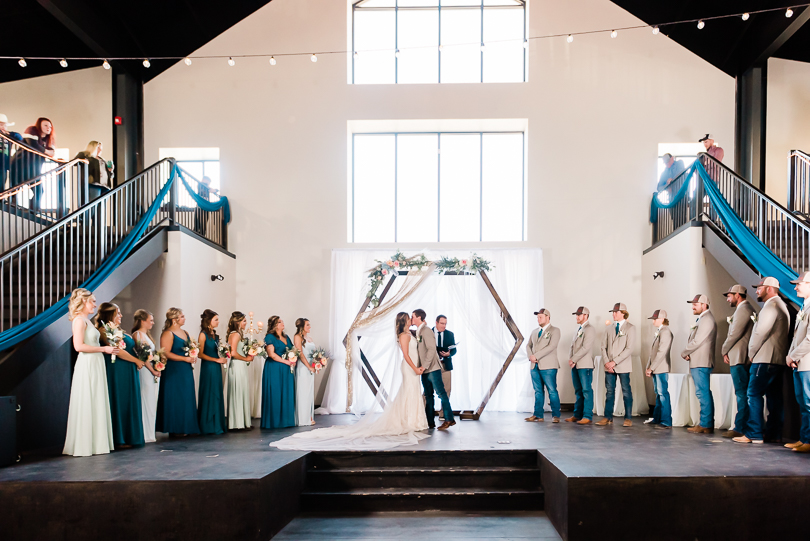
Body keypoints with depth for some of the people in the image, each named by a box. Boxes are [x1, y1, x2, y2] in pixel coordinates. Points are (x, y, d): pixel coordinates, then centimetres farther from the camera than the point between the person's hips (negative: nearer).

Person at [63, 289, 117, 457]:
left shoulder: (86, 320, 17)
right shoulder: (79, 320, -11)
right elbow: (79, 346, -20)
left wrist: (110, 348, 12)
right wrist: (104, 349, -15)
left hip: (95, 365, 10)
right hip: (87, 365, -10)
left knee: (96, 404, 10)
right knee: (87, 405, -4)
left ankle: (95, 443, 16)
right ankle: (84, 445, 3)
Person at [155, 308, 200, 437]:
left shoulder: (185, 332, 16)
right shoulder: (168, 334, -10)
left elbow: (191, 349, 26)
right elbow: (166, 353, -18)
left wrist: (193, 356, 3)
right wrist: (185, 358, -18)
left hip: (186, 371, 8)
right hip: (174, 371, -8)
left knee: (187, 399, 9)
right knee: (176, 399, -3)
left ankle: (185, 427, 16)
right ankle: (175, 429, 5)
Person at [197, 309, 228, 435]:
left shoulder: (215, 334, 12)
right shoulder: (203, 335, -9)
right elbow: (200, 354, -14)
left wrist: (222, 359, 3)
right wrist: (217, 359, -15)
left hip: (216, 368, 7)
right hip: (208, 368, -7)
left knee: (217, 396, 9)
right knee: (209, 396, -2)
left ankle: (217, 424, 16)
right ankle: (208, 426, 6)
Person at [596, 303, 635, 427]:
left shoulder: (630, 328, -3)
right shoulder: (610, 328, 13)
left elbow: (629, 349, -11)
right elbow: (604, 346, 10)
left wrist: (614, 362, -16)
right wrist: (606, 362, -5)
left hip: (623, 366, -5)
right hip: (609, 366, 5)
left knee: (626, 392, 3)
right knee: (609, 391, 6)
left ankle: (628, 418, 10)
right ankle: (608, 417, 11)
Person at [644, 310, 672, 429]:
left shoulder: (665, 332, -11)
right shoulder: (658, 332, 18)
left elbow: (661, 352, -17)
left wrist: (651, 368, -16)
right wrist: (649, 367, 11)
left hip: (661, 369, -9)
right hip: (655, 369, 9)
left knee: (663, 393, -8)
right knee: (658, 393, 14)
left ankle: (666, 421, -6)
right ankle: (657, 418, 21)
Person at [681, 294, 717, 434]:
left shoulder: (707, 319, -13)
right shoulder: (701, 319, 20)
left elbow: (697, 341, -18)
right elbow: (693, 340, 20)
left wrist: (684, 353, -5)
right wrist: (688, 353, 3)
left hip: (701, 363, -10)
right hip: (697, 362, 10)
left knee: (703, 393, -9)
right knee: (704, 393, 11)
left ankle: (705, 425, -7)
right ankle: (707, 424, 15)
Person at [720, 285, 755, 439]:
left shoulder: (743, 309, -11)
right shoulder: (745, 309, 21)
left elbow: (735, 333, -16)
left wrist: (724, 350, -5)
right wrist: (727, 351, 11)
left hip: (739, 358, -10)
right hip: (740, 358, 10)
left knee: (741, 393, -9)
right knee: (742, 393, 10)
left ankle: (740, 428, -8)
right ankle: (744, 426, 13)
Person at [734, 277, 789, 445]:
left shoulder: (771, 306, -12)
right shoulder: (781, 305, 22)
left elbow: (761, 332, -18)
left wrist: (751, 353, -7)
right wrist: (754, 353, 15)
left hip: (765, 359, -11)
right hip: (777, 359, 11)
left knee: (754, 394, -9)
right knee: (773, 396, 10)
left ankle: (754, 434, -10)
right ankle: (773, 434, 12)